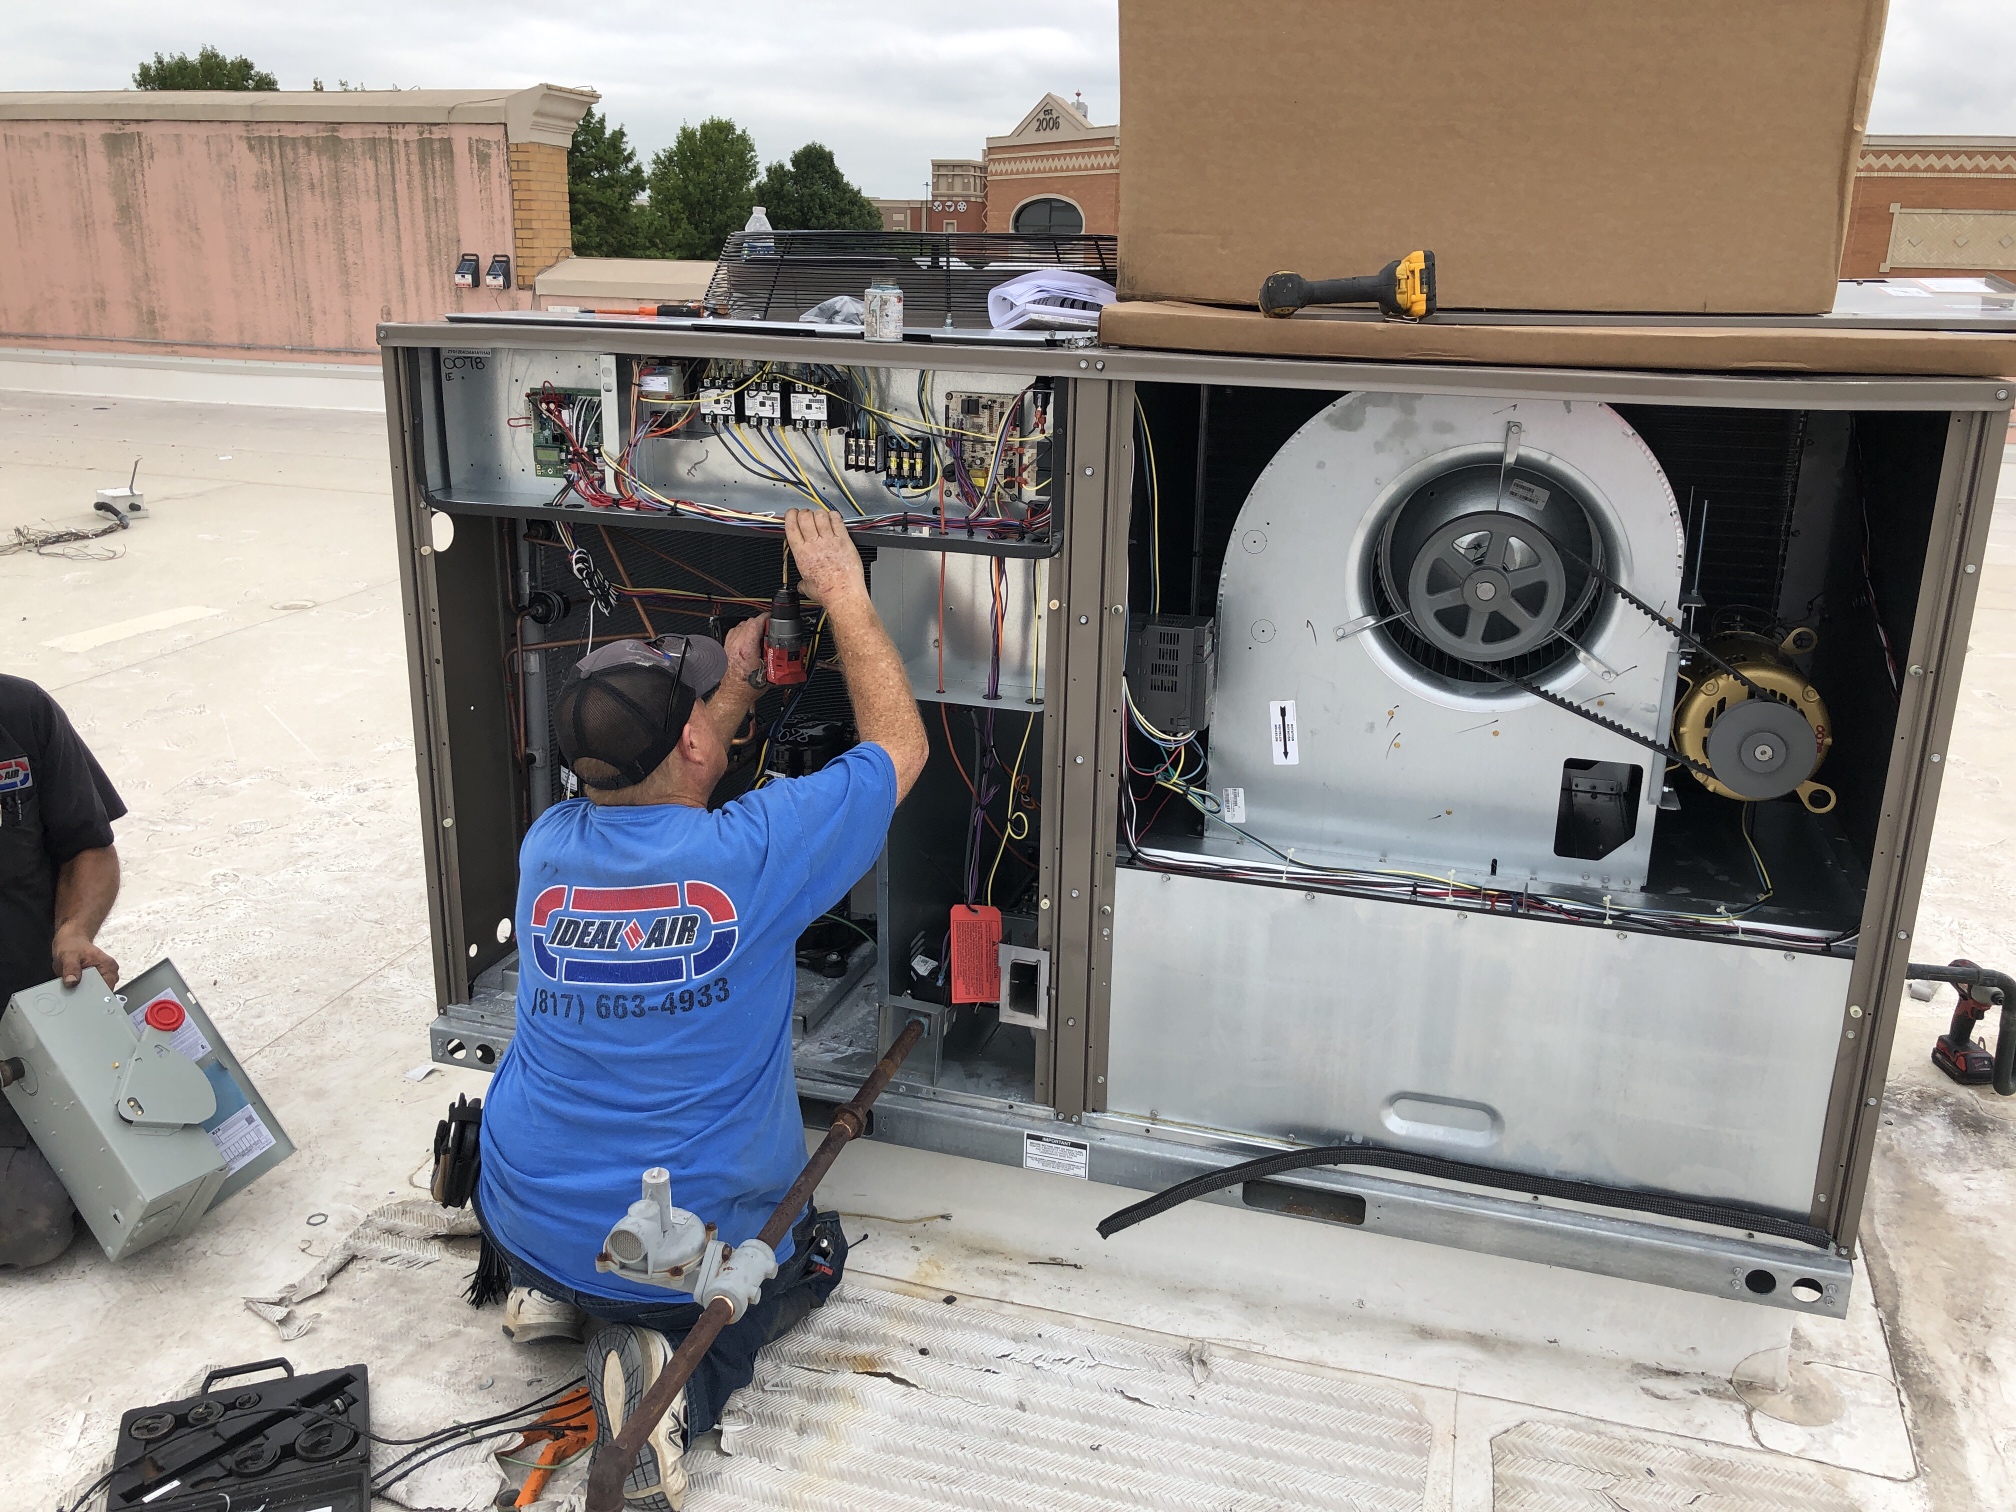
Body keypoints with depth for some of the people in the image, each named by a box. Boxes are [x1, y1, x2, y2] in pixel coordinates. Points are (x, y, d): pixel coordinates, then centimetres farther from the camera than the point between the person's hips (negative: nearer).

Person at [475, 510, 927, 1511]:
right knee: (816, 1249, 28)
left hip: (525, 1226, 5)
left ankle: (556, 1295, 13)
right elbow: (899, 747, -6)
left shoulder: (547, 847, -10)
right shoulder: (755, 853, -23)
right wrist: (844, 593, 2)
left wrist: (730, 690, 16)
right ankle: (681, 1370, 0)